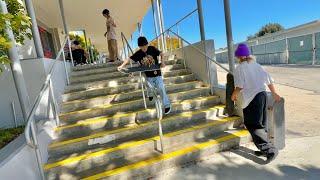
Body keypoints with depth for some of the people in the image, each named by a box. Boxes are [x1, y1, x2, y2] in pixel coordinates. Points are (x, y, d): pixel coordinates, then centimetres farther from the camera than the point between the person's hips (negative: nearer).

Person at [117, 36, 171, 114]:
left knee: (161, 90, -6)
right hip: (148, 76, 3)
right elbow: (129, 59, -6)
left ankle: (167, 105, 6)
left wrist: (162, 62, -19)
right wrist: (122, 65, -19)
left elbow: (161, 54, -2)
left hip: (157, 74, -3)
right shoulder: (138, 54, -5)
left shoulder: (152, 49, -9)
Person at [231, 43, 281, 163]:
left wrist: (234, 95, 6)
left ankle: (270, 149, -2)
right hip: (262, 95, 8)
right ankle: (265, 149, 26)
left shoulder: (240, 68, -8)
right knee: (261, 124, 16)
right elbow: (269, 80, 10)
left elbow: (239, 86, -13)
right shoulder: (256, 65, 11)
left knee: (253, 126, 1)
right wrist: (274, 94, 20)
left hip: (251, 99, -8)